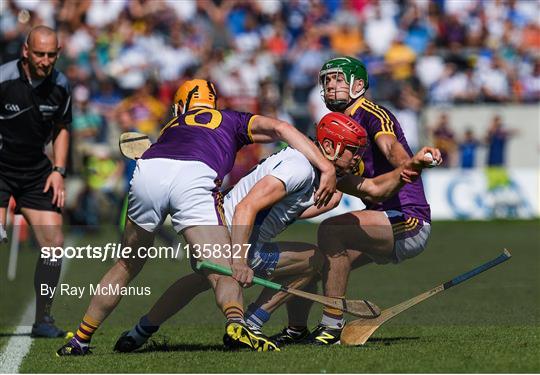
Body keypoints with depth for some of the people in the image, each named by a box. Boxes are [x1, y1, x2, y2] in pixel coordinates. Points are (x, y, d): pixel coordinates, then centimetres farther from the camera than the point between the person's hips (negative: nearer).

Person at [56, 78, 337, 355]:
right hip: (194, 178, -3)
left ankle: (80, 339, 29)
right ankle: (236, 322, -37)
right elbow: (280, 129, 20)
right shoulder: (232, 120, 35)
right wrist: (327, 168, 14)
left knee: (127, 266, 23)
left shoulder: (172, 126, 42)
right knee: (224, 271, -6)